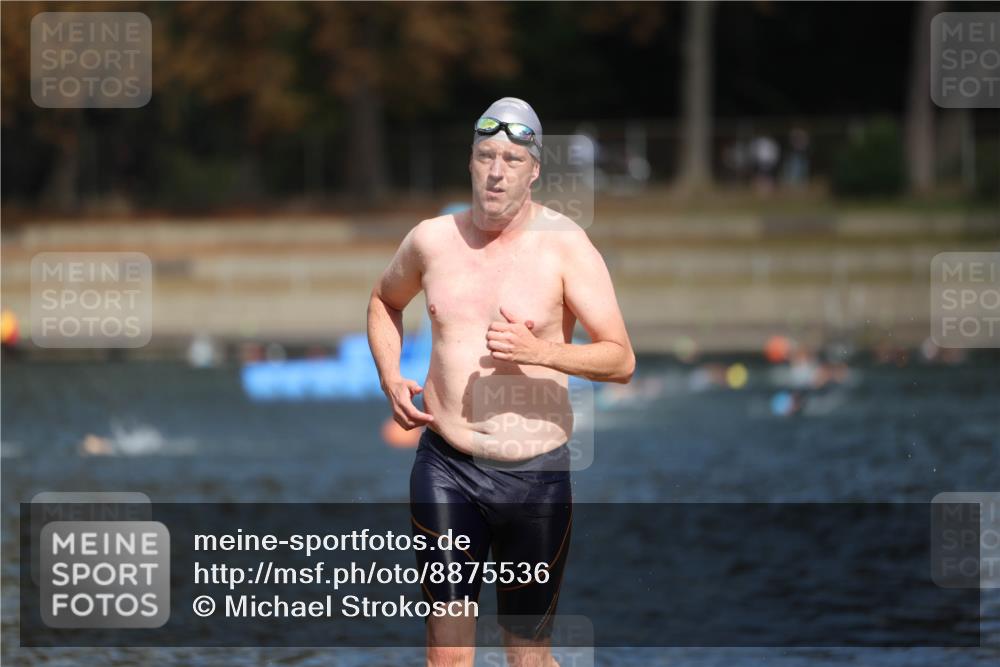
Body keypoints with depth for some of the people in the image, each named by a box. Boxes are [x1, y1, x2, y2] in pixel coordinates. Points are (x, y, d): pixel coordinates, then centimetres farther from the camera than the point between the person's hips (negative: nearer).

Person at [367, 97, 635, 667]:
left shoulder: (564, 246, -6)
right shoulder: (433, 239, 4)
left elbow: (622, 359, -11)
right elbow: (385, 301, 26)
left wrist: (539, 351, -26)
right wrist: (390, 377, 9)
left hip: (536, 475, -2)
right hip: (447, 468, 2)